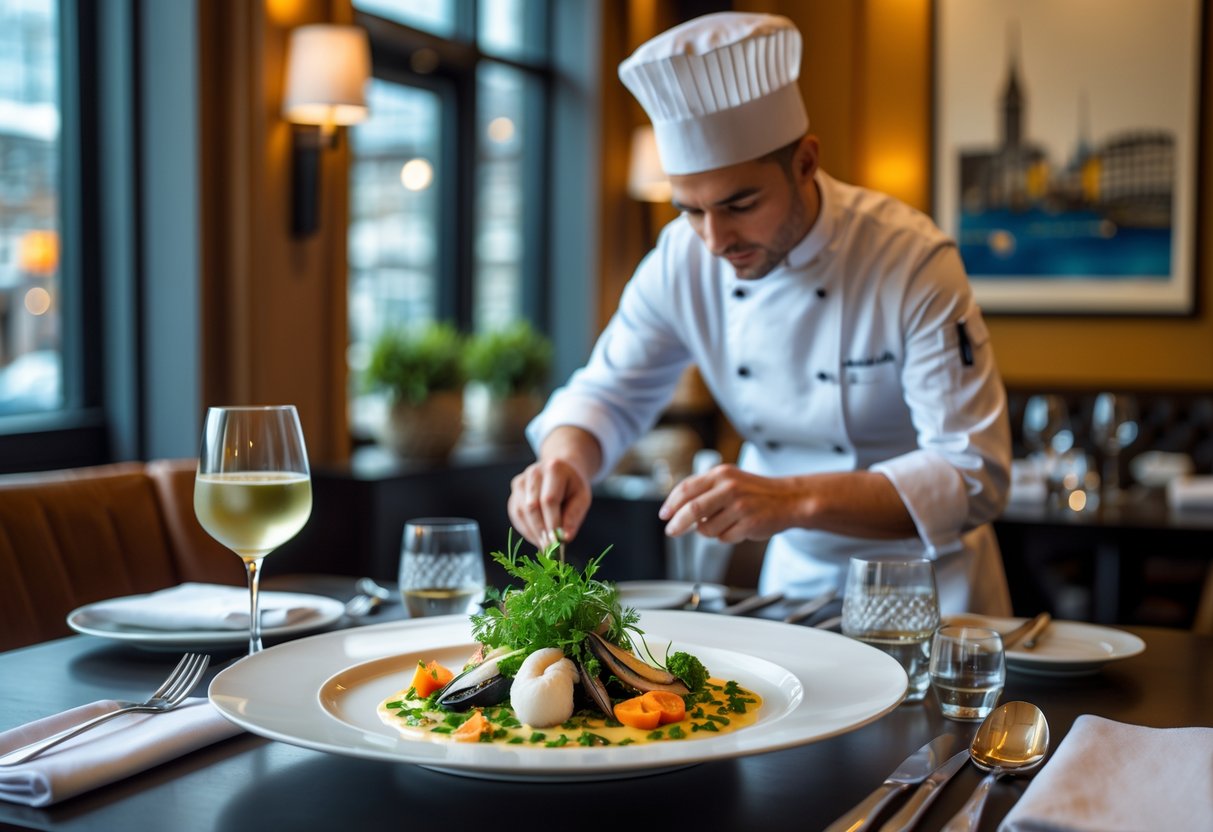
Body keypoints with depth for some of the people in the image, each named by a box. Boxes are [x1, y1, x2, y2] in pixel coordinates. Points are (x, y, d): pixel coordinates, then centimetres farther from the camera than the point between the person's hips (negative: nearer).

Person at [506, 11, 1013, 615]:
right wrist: (566, 461, -24)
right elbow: (607, 393, 0)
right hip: (797, 573, 3)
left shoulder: (915, 264, -23)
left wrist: (796, 499, -40)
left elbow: (973, 475, -26)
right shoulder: (682, 260, -11)